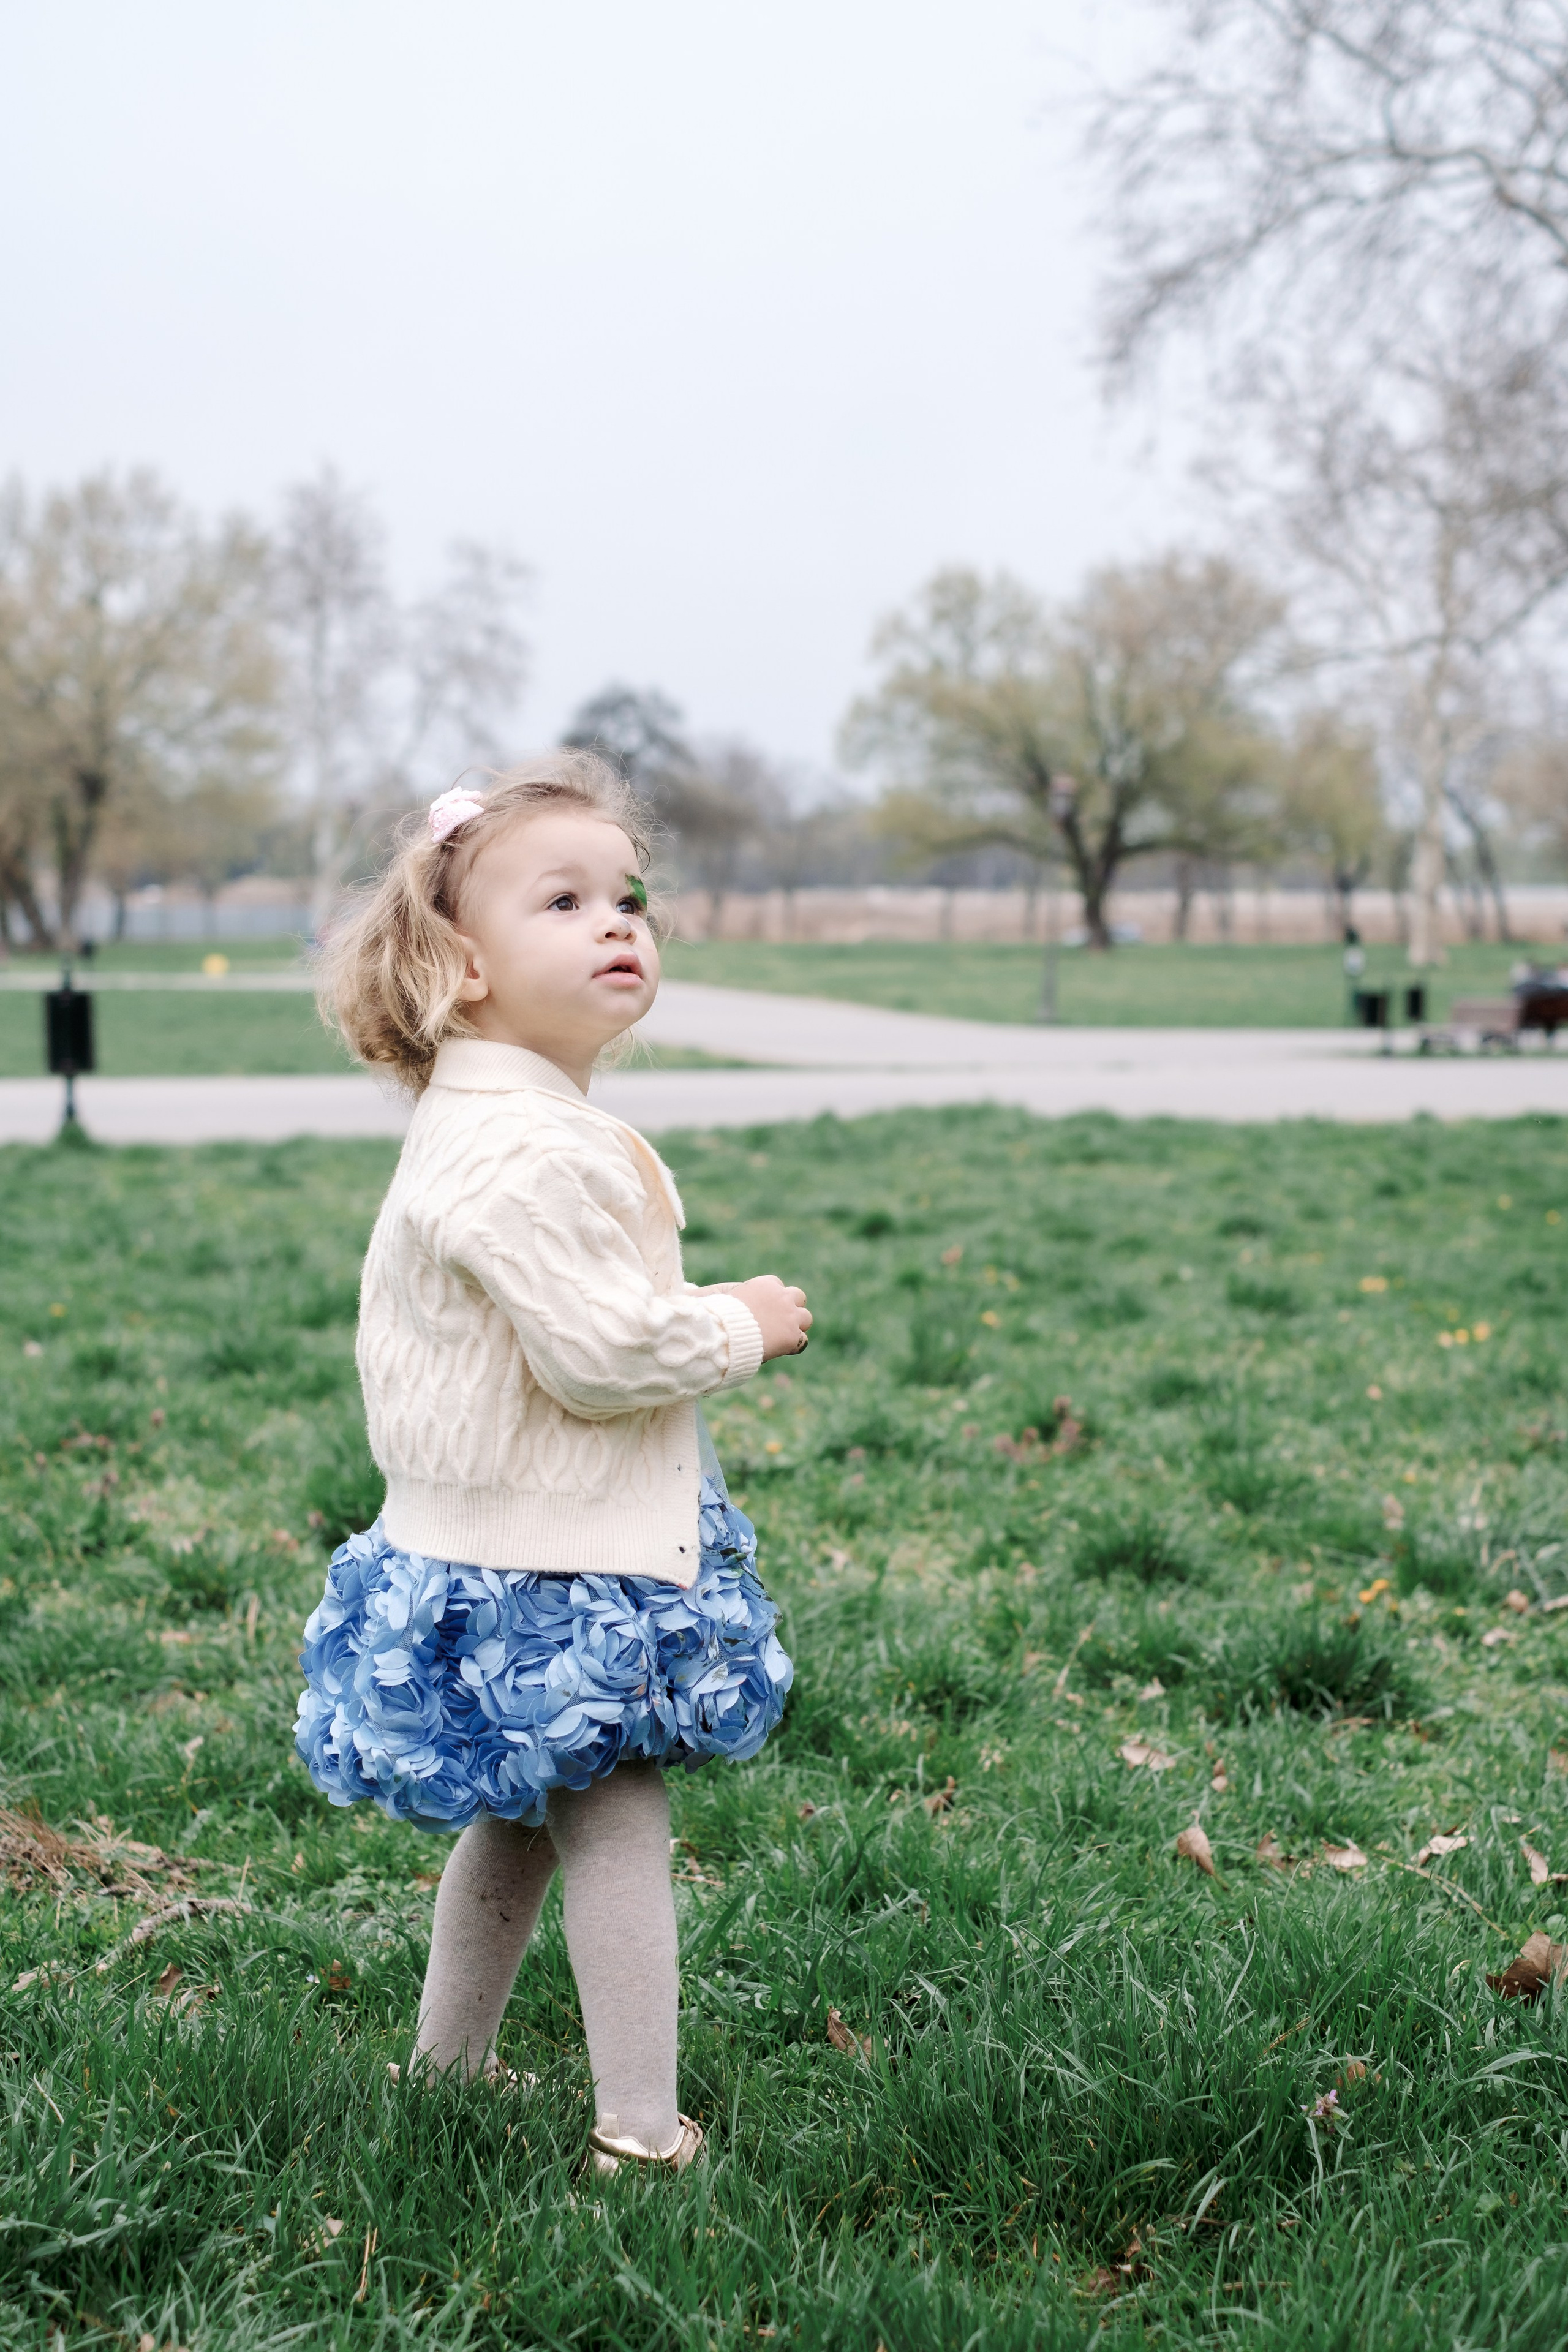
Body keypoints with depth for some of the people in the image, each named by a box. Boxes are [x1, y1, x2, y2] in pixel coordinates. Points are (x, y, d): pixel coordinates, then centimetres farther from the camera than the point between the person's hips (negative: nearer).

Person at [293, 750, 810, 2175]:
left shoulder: (483, 1130, 11)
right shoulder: (522, 1151, -25)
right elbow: (601, 1350, -28)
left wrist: (698, 1322, 15)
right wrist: (742, 1327, -13)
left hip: (495, 1557, 11)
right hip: (553, 1574, -11)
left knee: (519, 1821, 22)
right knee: (618, 1828, -2)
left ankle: (447, 2072, 35)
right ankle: (639, 2132, 6)